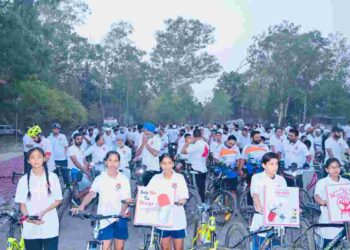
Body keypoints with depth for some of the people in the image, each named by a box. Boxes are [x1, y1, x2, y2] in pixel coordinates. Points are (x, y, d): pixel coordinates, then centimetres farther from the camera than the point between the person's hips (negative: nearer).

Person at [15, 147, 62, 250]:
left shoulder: (52, 177, -2)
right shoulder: (24, 180, 0)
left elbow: (58, 200, 1)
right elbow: (22, 204, 3)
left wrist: (43, 212, -13)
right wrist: (28, 217, -16)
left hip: (50, 227, -1)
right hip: (30, 228, 1)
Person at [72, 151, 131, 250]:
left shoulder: (124, 179, -3)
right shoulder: (100, 178, -4)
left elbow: (126, 199, -6)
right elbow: (91, 194, -17)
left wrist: (122, 213, -25)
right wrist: (81, 206, -35)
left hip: (120, 218, 1)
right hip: (104, 218, -1)